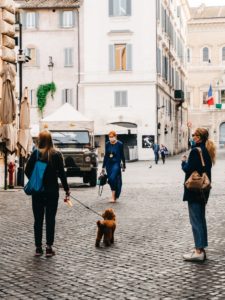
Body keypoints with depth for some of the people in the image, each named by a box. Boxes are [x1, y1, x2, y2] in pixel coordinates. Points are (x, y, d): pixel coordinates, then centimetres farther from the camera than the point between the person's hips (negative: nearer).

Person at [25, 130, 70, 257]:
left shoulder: (35, 154, -6)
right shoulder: (57, 154, -6)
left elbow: (27, 170, -3)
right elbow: (62, 173, -5)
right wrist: (66, 189, 4)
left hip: (37, 191, 0)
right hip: (52, 191, 0)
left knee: (38, 219, 8)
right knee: (50, 219, 6)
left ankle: (38, 248, 10)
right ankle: (49, 248, 4)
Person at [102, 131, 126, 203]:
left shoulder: (119, 144, -5)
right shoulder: (107, 144, 6)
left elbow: (122, 155, 2)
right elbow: (105, 155, 12)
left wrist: (124, 165, 5)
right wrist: (103, 166, 12)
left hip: (116, 164, -5)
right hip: (109, 164, 5)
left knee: (113, 179, -19)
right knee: (110, 180, 6)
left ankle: (113, 197, -15)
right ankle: (115, 195, 22)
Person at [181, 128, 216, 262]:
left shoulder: (195, 151, -17)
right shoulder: (208, 151, 10)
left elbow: (188, 169, -18)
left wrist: (184, 162, 0)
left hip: (194, 189, -9)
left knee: (196, 219, -5)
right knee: (201, 218, 14)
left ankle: (199, 251, -4)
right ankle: (201, 248, 20)